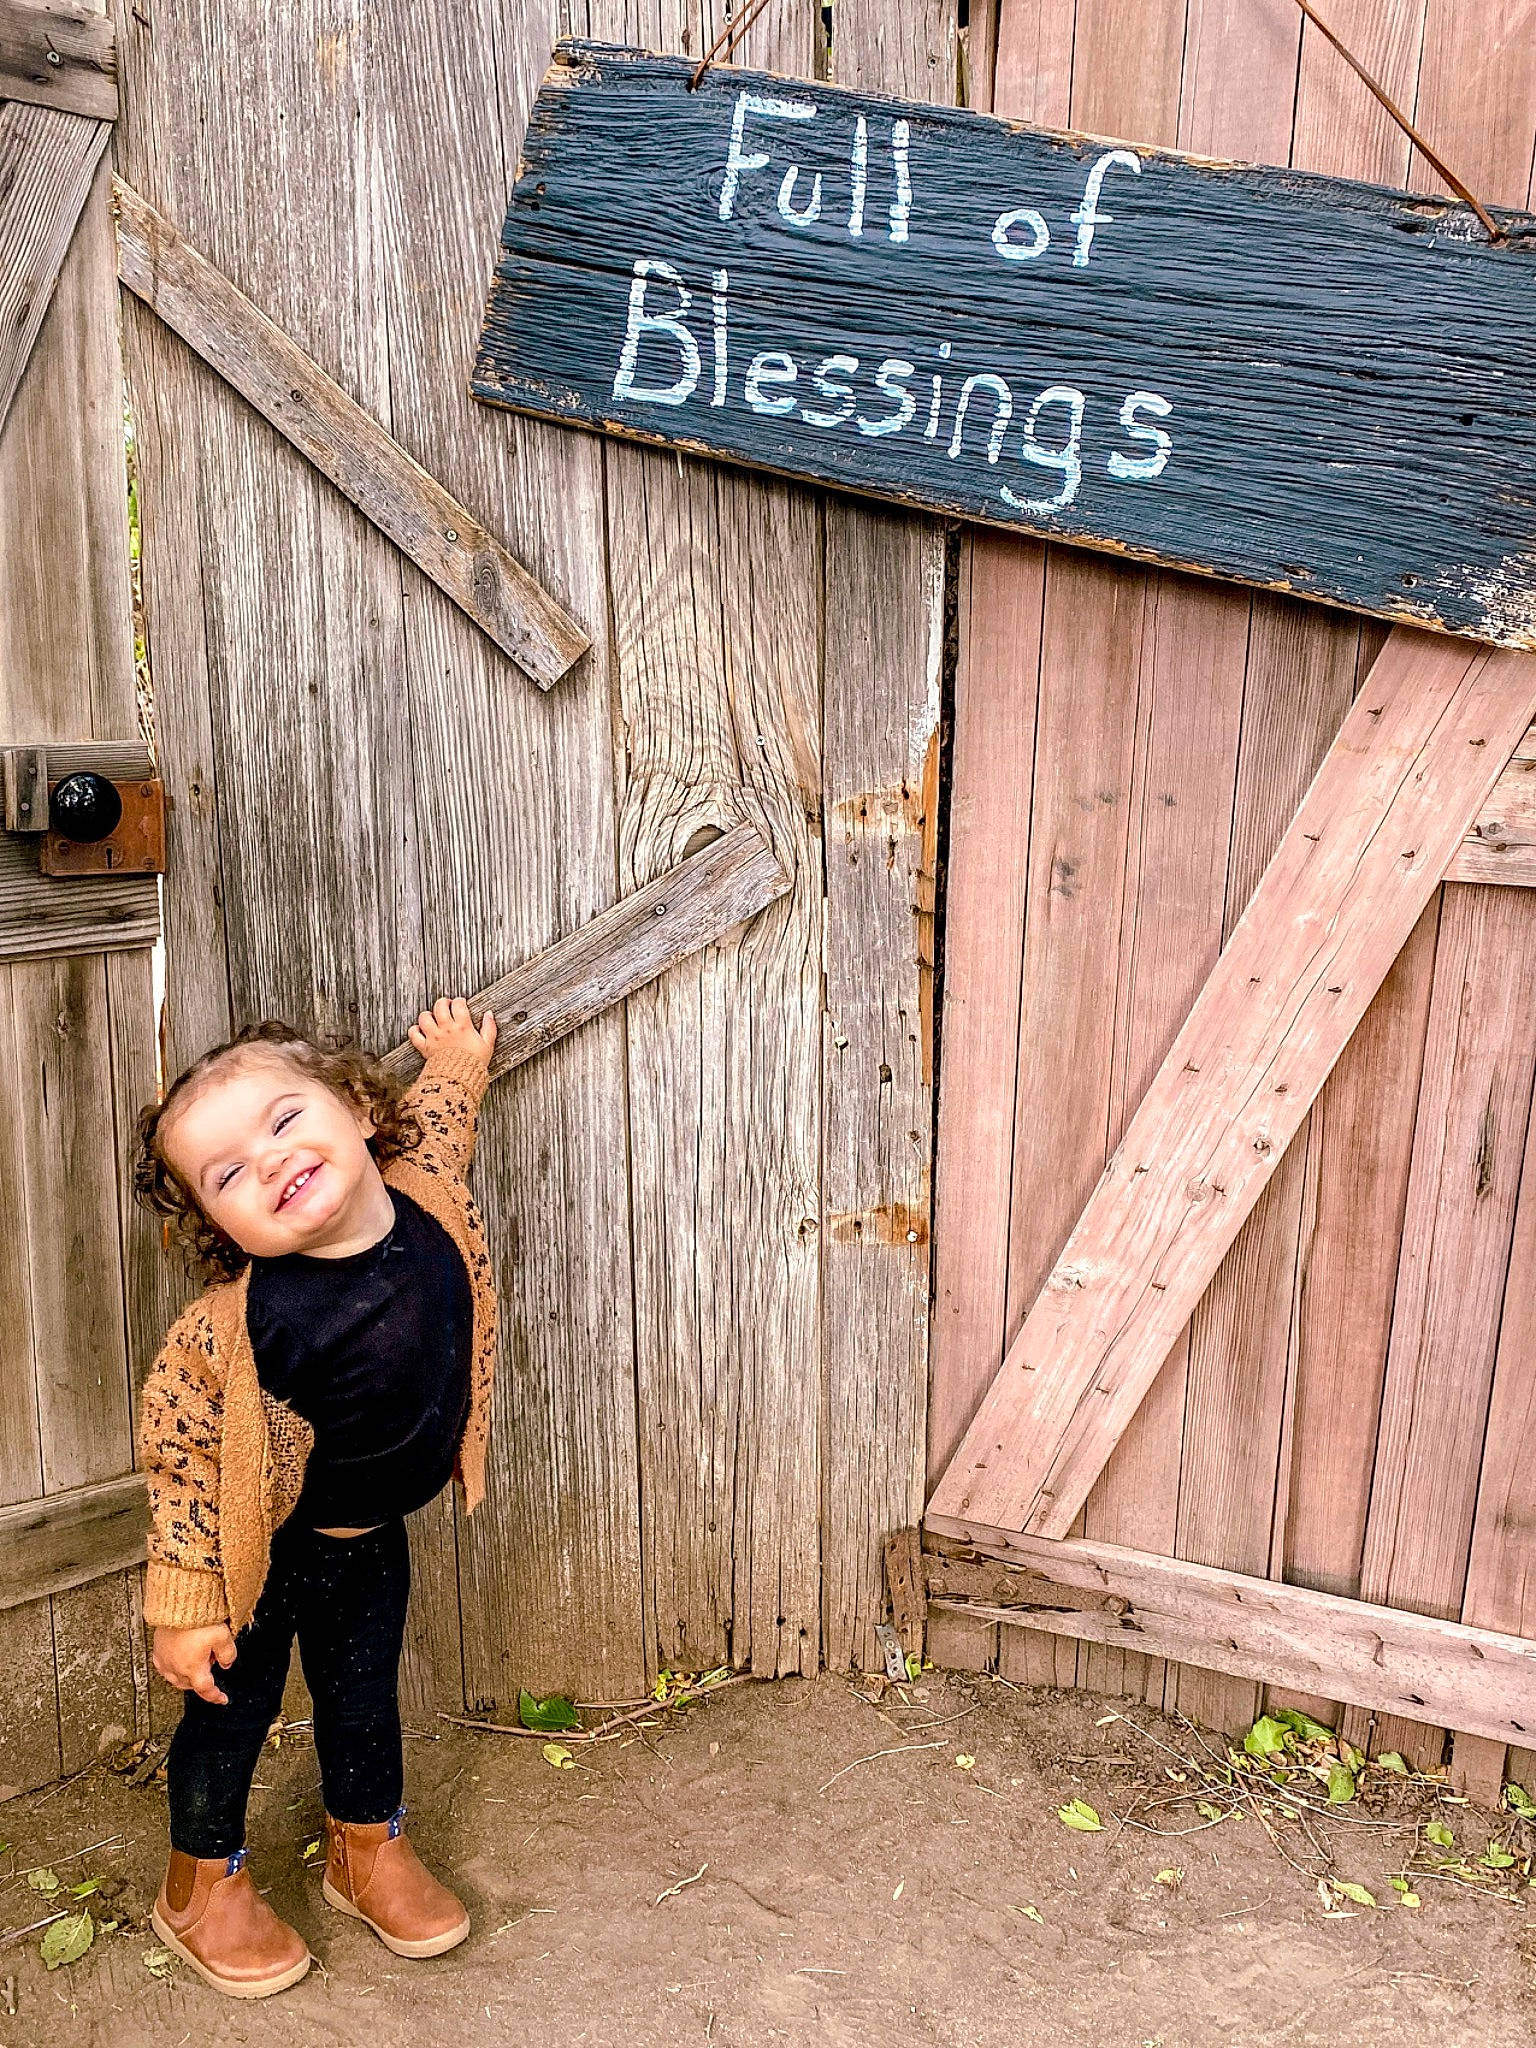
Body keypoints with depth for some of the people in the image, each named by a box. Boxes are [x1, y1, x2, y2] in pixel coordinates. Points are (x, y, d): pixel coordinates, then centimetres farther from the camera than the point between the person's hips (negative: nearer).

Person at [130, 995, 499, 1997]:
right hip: (264, 1549, -4)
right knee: (234, 1702, 17)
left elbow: (437, 1121, -1)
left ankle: (370, 1850, 50)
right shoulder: (240, 1325, -38)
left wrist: (455, 1061, 20)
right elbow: (180, 1445, -24)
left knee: (364, 1690, 24)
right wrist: (186, 1602, -18)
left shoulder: (429, 1197, -24)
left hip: (373, 1536, 4)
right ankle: (204, 1883, 45)